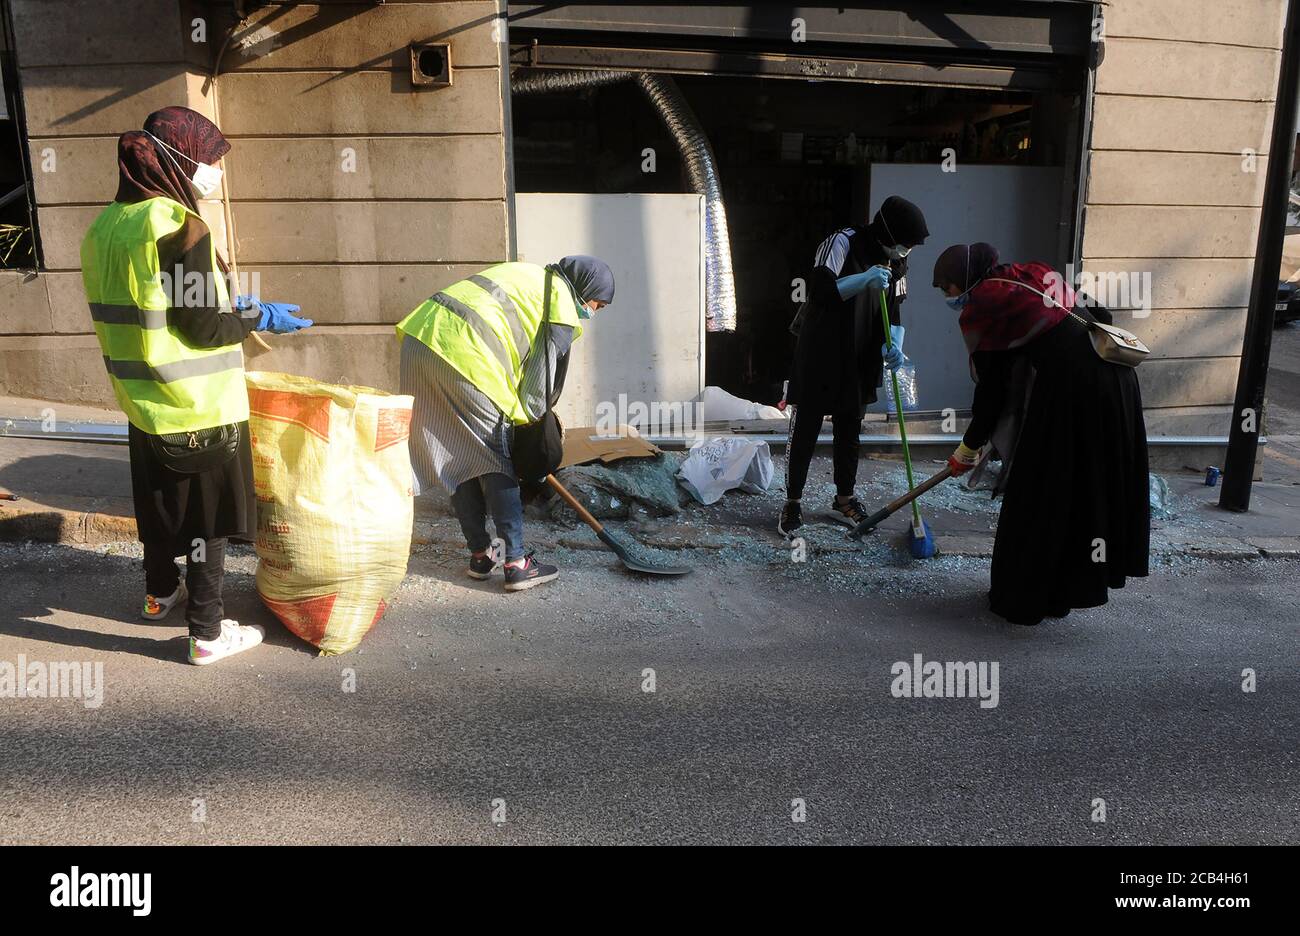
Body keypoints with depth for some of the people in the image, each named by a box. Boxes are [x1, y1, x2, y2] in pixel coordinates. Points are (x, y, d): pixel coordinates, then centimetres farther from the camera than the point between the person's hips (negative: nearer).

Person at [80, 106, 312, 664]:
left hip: (143, 403, 8)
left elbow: (139, 312, 12)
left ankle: (160, 593, 44)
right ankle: (207, 632, 13)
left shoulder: (106, 226, 6)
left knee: (161, 501, 24)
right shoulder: (178, 226, -19)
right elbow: (202, 328, -21)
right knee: (208, 519, 4)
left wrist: (230, 305, 15)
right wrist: (261, 317, -6)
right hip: (199, 407, -8)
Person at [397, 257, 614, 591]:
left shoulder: (530, 275, 28)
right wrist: (524, 417, 16)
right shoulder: (564, 308, 3)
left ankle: (481, 556, 21)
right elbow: (543, 376, 2)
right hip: (464, 354, -8)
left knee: (460, 459, 14)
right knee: (495, 461, 1)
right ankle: (516, 562, 1)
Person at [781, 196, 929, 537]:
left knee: (850, 431, 16)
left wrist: (893, 344, -11)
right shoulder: (843, 243, -16)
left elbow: (894, 312, 8)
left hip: (859, 363, 7)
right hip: (819, 358, -6)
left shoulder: (896, 263, 6)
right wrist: (863, 279, -38)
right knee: (804, 431, 1)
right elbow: (819, 290, -26)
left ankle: (844, 499, 31)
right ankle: (792, 503, 13)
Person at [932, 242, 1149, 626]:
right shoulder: (1035, 274, 18)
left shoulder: (980, 308, -2)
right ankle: (1063, 590, 32)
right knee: (1094, 485, 17)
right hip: (1115, 377, 8)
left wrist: (968, 449, 11)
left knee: (1040, 494, 5)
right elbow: (1100, 317, 17)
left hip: (1069, 391, -8)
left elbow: (991, 391, 0)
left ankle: (1023, 598, 17)